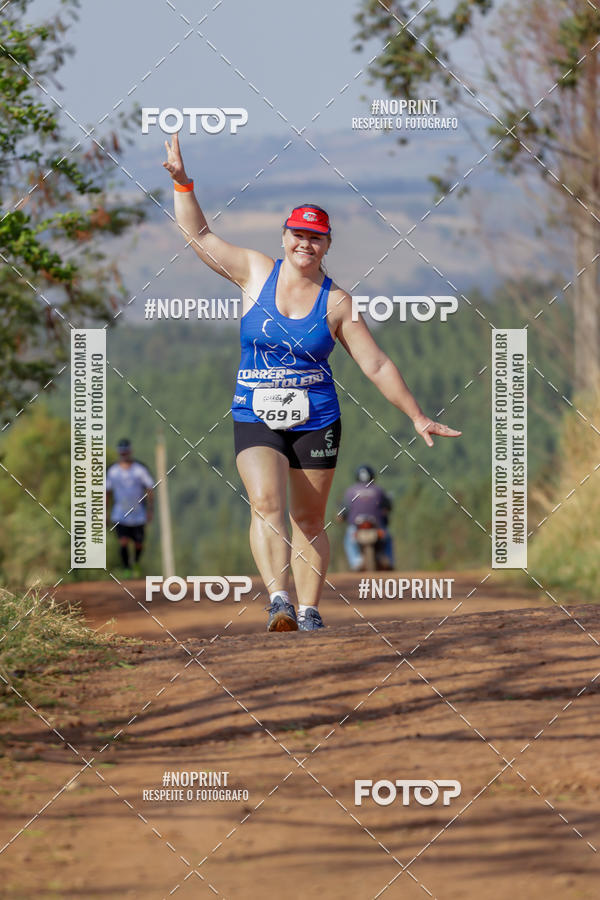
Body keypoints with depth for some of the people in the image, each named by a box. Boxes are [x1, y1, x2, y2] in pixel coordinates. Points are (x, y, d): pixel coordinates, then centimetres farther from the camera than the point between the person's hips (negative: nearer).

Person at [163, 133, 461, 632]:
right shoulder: (256, 272, 2)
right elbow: (199, 235, 6)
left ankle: (309, 610, 15)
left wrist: (417, 416, 0)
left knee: (310, 520, 6)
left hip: (316, 421, 0)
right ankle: (278, 599, -32)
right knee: (266, 503, -21)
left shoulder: (337, 303, -1)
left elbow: (378, 366, 2)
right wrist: (182, 182, -4)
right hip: (255, 419, 0)